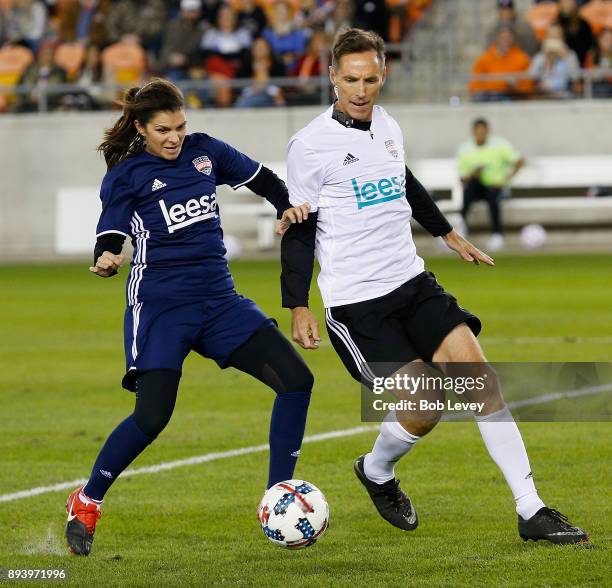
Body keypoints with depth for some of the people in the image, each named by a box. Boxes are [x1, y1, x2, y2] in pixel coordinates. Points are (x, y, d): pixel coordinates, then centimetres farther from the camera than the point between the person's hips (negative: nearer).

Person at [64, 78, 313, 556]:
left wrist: (288, 207, 5)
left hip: (219, 301, 5)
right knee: (152, 416, -17)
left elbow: (260, 177, 22)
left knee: (297, 379, -8)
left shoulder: (204, 151, 8)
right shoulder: (125, 175, -3)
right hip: (160, 305, -5)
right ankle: (86, 504, 5)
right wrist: (106, 260, -30)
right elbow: (110, 238, -7)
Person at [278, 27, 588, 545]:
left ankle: (531, 511, -9)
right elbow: (298, 228, -5)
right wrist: (298, 308, -9)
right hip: (355, 302, -6)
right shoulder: (310, 145, -10)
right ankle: (377, 472, 21)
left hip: (412, 282, 6)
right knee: (424, 410, -14)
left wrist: (448, 234, 38)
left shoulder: (387, 126, 8)